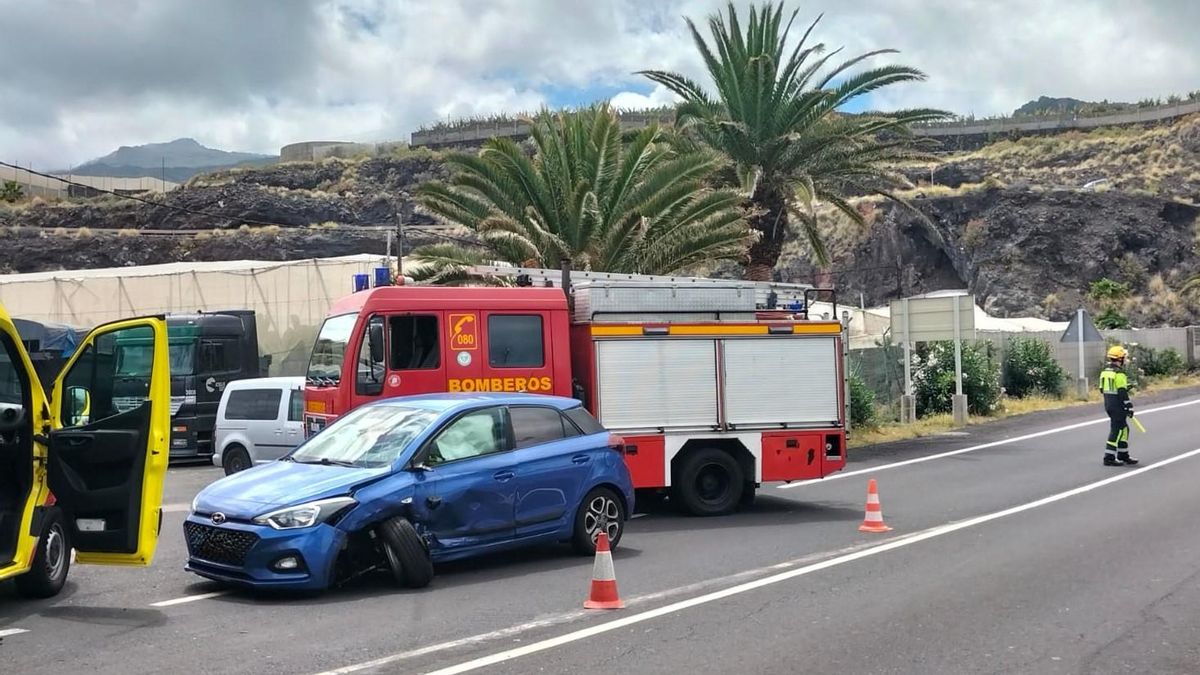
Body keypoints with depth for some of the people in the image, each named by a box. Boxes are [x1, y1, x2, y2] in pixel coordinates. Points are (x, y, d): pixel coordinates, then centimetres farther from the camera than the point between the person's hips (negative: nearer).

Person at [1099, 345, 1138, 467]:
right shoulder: (1119, 374, -17)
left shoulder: (1105, 371, 10)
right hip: (1118, 406, -9)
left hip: (1108, 405, 9)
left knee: (1124, 429, 18)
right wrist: (1129, 406, -13)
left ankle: (1123, 455, 23)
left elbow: (1102, 389, 16)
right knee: (1116, 431, -4)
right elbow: (1123, 393, -19)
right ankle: (1109, 458, -4)